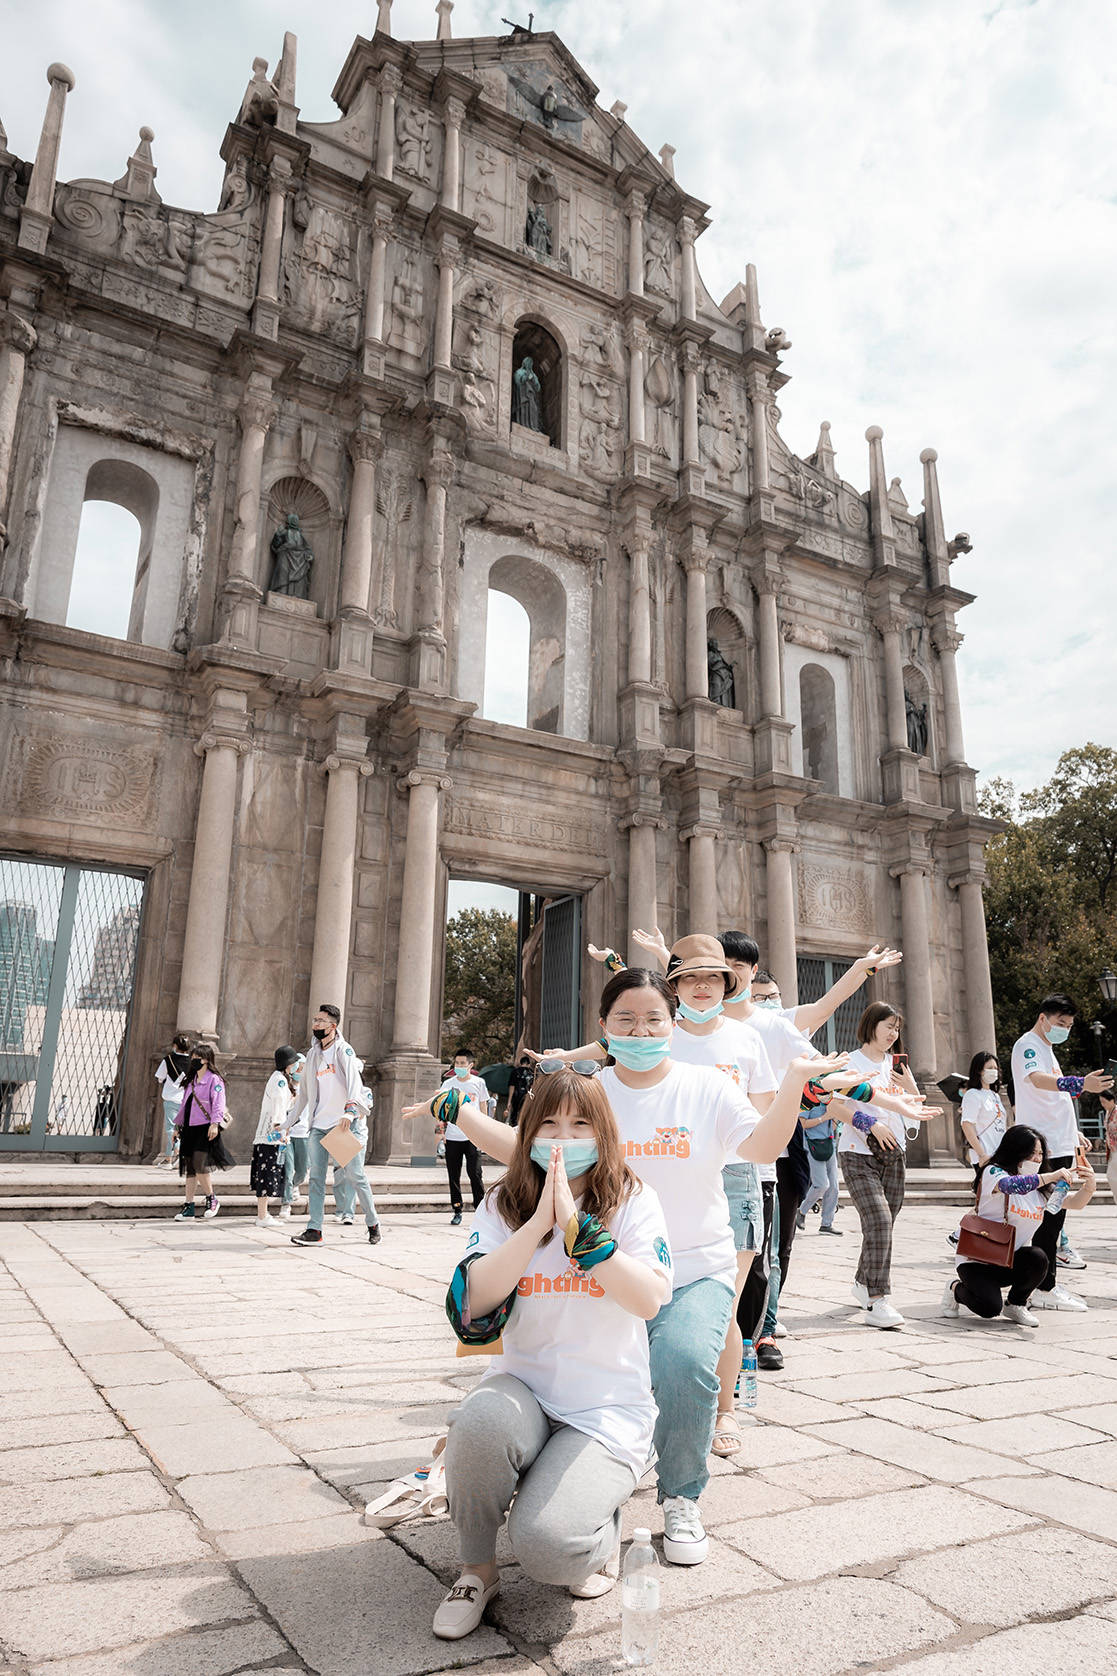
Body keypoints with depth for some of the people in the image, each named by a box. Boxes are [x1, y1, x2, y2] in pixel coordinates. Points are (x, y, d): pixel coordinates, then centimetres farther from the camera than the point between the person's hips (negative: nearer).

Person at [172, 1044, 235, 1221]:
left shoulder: (214, 1080, -5)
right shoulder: (190, 1081, 18)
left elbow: (218, 1103, -13)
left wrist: (214, 1123, -23)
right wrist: (178, 1125, 22)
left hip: (205, 1128, -8)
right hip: (190, 1128, 8)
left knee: (199, 1165, -15)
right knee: (190, 1168, 8)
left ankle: (212, 1199, 4)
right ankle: (189, 1207, 14)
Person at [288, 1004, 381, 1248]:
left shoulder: (343, 1050, -5)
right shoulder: (313, 1054, 14)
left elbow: (354, 1081, -21)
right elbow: (303, 1093, 22)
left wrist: (350, 1110, -37)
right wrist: (289, 1122, 21)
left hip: (346, 1123, -5)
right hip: (319, 1125, 6)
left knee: (356, 1175, 0)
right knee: (316, 1177, 0)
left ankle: (373, 1224, 14)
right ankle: (314, 1230, 4)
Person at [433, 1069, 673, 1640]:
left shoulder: (633, 1202, -4)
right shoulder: (504, 1206, 1)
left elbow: (649, 1299, -19)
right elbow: (472, 1301, -14)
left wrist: (578, 1226, -27)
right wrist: (538, 1221, -23)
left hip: (607, 1407, -2)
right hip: (523, 1389, 2)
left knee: (545, 1546, -24)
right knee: (479, 1421, -33)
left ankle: (603, 1534, 14)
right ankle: (477, 1569, -3)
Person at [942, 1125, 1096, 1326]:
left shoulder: (1042, 1188, 7)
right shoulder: (993, 1172, -13)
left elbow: (1076, 1202, 0)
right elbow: (1010, 1185, -36)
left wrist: (1090, 1185, -22)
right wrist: (1052, 1176, -41)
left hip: (1013, 1260, 5)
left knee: (1038, 1258, -28)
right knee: (990, 1308, -26)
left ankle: (1015, 1304, 1)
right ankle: (956, 1288, 10)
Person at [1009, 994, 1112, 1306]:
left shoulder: (1047, 1049, 22)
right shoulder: (1028, 1046, -9)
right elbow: (1038, 1079, -30)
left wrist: (1074, 1132, 25)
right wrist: (1081, 1084, -45)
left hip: (1059, 1145, 10)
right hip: (1044, 1148, -10)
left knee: (1054, 1216, 12)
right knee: (1049, 1216, -9)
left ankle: (1050, 1282, 20)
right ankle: (1046, 1289, -6)